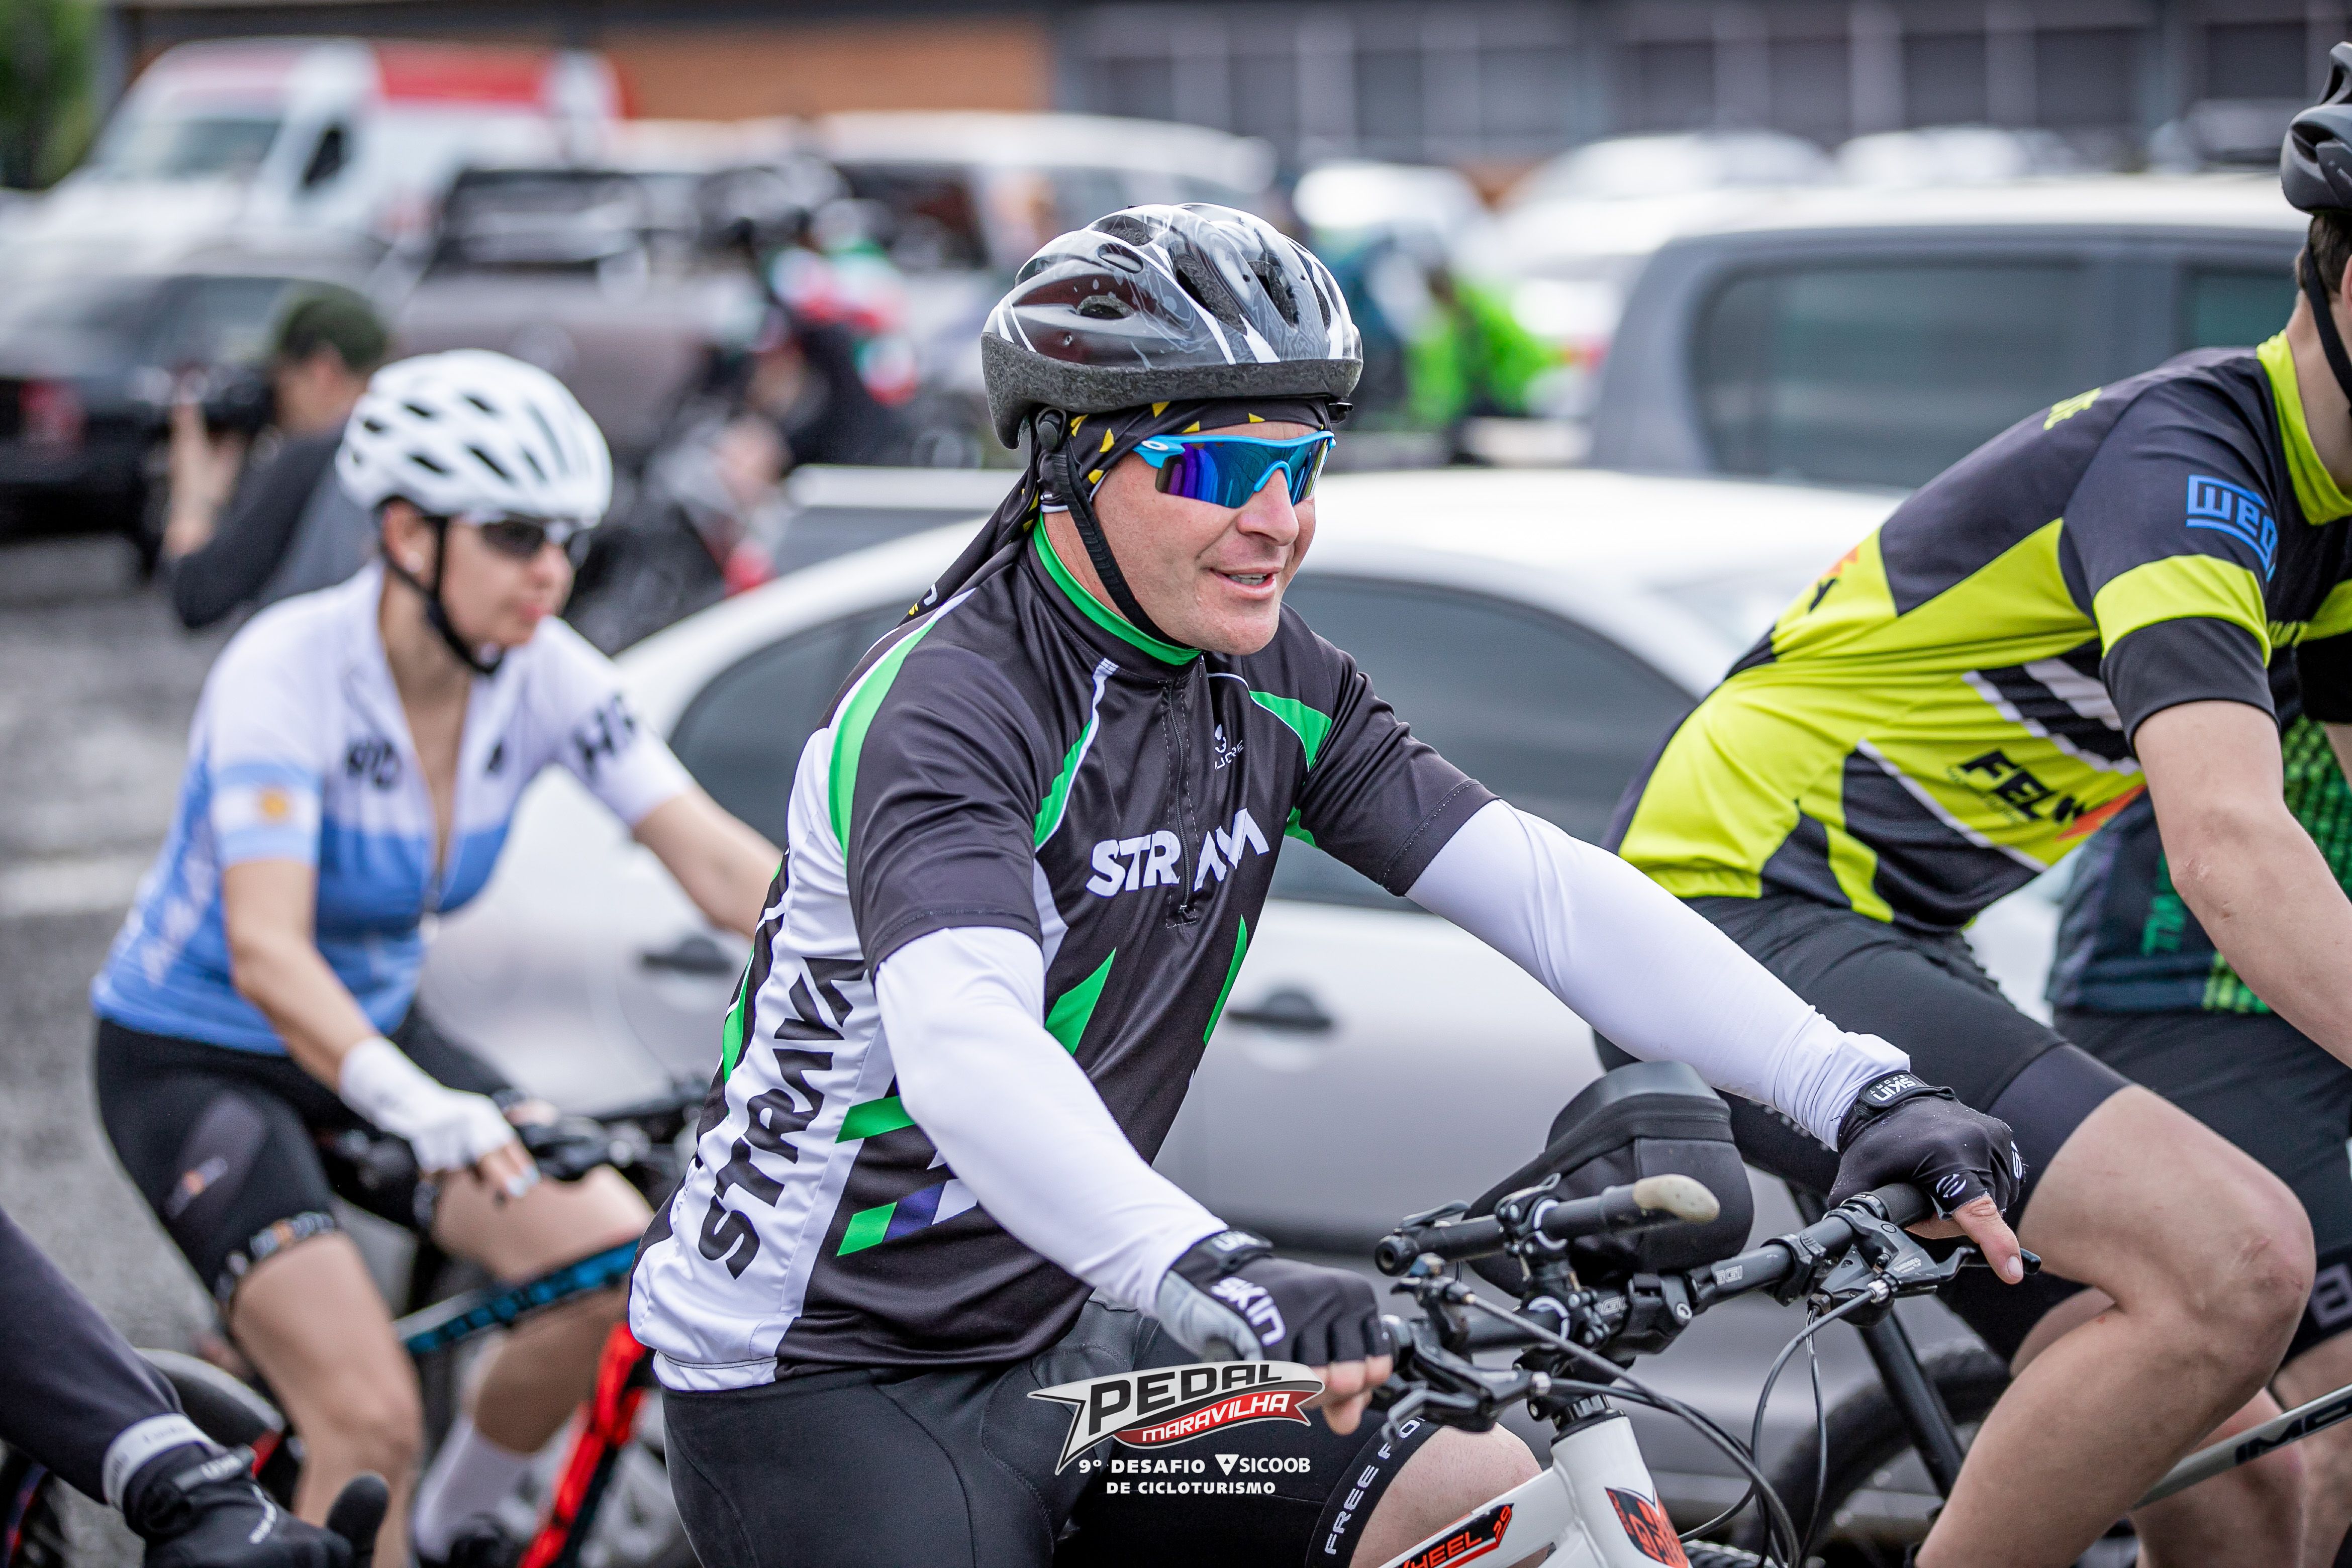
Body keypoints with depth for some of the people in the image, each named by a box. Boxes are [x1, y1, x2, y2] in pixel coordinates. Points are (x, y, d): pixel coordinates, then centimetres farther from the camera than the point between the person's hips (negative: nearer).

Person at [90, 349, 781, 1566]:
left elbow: (722, 863, -18)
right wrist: (419, 1109, -55)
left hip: (383, 1030, 6)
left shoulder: (544, 676, -12)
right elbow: (266, 952, -39)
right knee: (371, 1417, -23)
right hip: (190, 1057, -6)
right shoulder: (288, 672, -27)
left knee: (616, 1261, -16)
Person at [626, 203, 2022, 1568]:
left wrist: (1858, 1088, -19)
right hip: (820, 1378, -7)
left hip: (1059, 1342, 7)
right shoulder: (942, 709, -23)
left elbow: (1547, 889, -8)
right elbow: (963, 1047, -41)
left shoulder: (1273, 689, 0)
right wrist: (1209, 1268, -57)